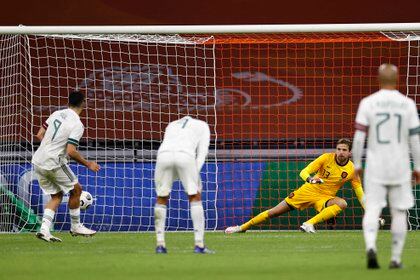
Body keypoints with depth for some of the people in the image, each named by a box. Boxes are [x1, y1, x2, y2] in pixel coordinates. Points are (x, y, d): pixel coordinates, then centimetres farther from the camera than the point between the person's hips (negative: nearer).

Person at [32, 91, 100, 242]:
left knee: (56, 195, 16)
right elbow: (71, 152, -20)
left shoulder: (56, 114, 7)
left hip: (38, 161, 7)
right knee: (76, 189, 13)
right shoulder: (77, 124, -14)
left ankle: (44, 229, 1)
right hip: (54, 163, -7)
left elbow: (39, 135, 13)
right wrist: (88, 164, -7)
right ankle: (76, 226, 21)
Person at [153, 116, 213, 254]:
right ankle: (199, 245, 4)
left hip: (163, 154, 3)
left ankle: (160, 244, 15)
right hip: (185, 156, -3)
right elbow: (202, 150, 15)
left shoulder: (172, 125, 40)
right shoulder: (203, 125, 31)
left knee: (161, 199, 18)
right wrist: (195, 173, 5)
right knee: (195, 198, 10)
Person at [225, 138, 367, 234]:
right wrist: (310, 179, -37)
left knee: (342, 203, -33)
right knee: (275, 211, -4)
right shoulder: (327, 158, -11)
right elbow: (303, 172, -14)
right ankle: (243, 227, 11)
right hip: (309, 191, 0)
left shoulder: (352, 170, -8)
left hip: (324, 198, 0)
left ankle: (309, 224, -34)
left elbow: (360, 193, 1)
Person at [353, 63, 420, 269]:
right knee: (399, 212, 10)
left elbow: (359, 136, -5)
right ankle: (396, 258, 11)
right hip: (400, 168, 0)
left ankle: (370, 246, -27)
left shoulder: (368, 103, -3)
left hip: (375, 167, 0)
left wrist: (357, 164, 5)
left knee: (372, 209, -2)